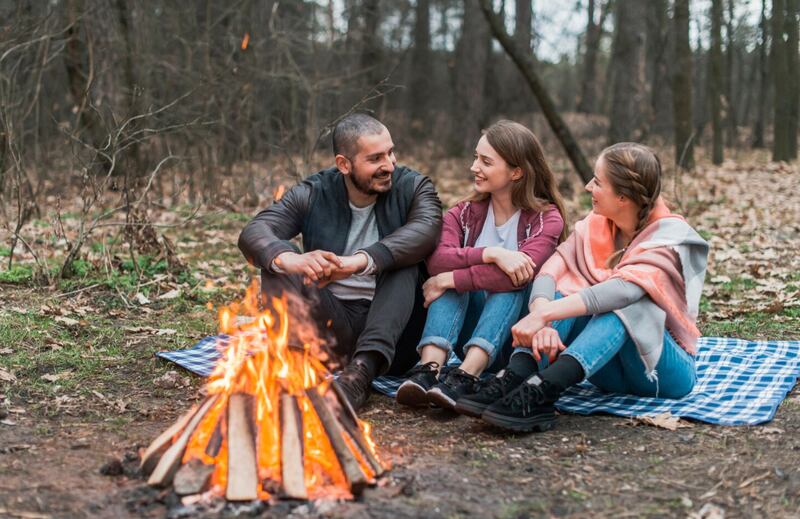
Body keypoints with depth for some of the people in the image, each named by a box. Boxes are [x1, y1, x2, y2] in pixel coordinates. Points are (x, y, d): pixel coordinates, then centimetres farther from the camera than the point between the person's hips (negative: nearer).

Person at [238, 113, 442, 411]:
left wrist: (359, 261, -41)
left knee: (404, 260, -26)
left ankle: (361, 371, -42)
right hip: (333, 323, 1)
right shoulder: (313, 194, 2)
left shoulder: (414, 188, -1)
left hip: (394, 326, -1)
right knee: (276, 260, -16)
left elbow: (427, 229, -24)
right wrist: (289, 259, -39)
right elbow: (253, 232, -14)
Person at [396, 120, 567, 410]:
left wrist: (449, 280, -27)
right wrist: (491, 254, -33)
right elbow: (437, 260, -18)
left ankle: (466, 377, -47)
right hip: (469, 329, 3)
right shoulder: (466, 214, 4)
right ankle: (429, 368, -42)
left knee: (513, 278, -29)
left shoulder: (546, 219, -6)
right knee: (458, 270, -22)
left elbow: (524, 272, -27)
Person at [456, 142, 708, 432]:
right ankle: (517, 379, -41)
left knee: (625, 302, -33)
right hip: (611, 373, 5)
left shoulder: (671, 236, -17)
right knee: (560, 292, -18)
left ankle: (542, 391, -53)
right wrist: (543, 320, -37)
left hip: (664, 369, -5)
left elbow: (623, 290, -36)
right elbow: (549, 273, -15)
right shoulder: (596, 226, -1)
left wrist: (543, 315, -45)